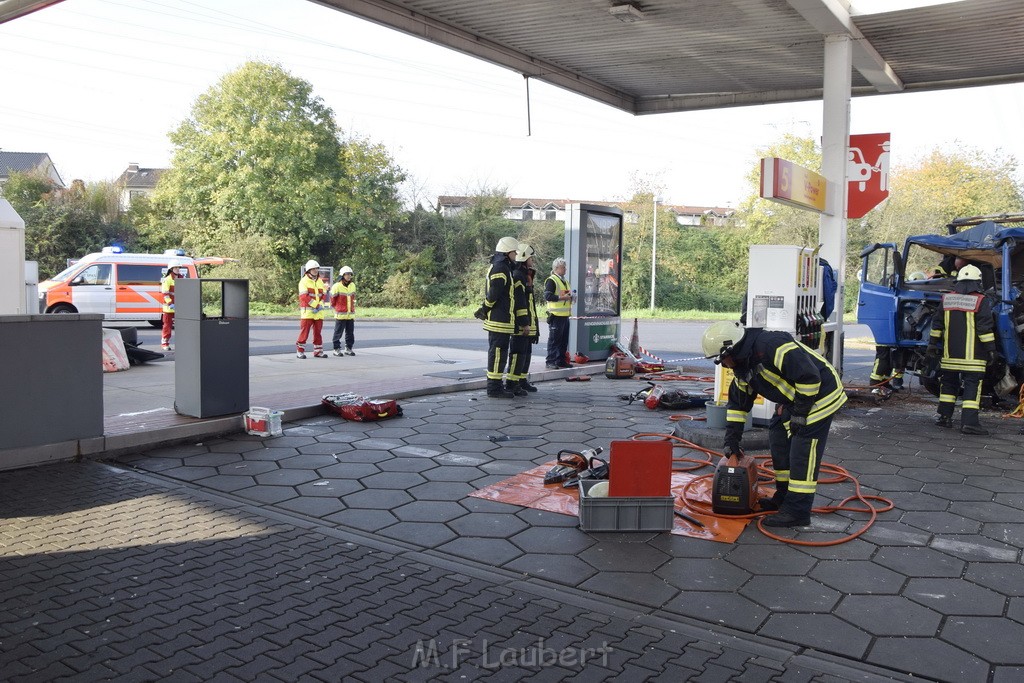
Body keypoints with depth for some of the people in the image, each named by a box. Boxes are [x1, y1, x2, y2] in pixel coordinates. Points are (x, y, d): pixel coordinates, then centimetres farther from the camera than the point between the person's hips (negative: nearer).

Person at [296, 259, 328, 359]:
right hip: (307, 312, -6)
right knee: (304, 332, -4)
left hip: (319, 312, 6)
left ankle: (318, 351, 17)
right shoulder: (304, 281, -6)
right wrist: (316, 305, -17)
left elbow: (324, 295, 10)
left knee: (318, 332, 10)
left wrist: (320, 306, -7)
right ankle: (300, 351, 2)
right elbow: (304, 296, -15)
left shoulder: (320, 281, 14)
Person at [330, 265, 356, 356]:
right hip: (340, 315, -5)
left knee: (350, 333, 9)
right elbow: (332, 299, 0)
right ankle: (336, 349, 9)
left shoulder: (353, 286, 9)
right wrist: (337, 309, 9)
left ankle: (348, 349, 19)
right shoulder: (337, 286, -10)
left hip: (351, 315, 5)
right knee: (338, 332, 1)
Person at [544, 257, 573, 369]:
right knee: (554, 339, -6)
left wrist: (571, 296, 9)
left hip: (565, 315, 9)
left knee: (564, 340, 12)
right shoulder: (551, 280, -9)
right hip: (556, 315, -9)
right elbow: (547, 296, -19)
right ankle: (550, 362, 0)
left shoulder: (565, 281, 21)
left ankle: (561, 360, 20)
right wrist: (562, 297, -20)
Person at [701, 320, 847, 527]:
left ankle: (797, 512, -4)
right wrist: (732, 440, 10)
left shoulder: (772, 345, -29)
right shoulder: (742, 366, 4)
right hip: (793, 400, 10)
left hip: (819, 394, -10)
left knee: (802, 454, -10)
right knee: (778, 442, 14)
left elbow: (809, 376, -29)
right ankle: (783, 498, 27)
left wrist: (800, 413, -20)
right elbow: (737, 403, 13)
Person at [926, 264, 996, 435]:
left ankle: (944, 417, 18)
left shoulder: (947, 299, 7)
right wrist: (991, 349, -3)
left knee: (948, 384, 14)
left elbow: (936, 324, 11)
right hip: (972, 355, -5)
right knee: (972, 386, -3)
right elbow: (985, 329, -9)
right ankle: (969, 422, -8)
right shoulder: (981, 302, -7)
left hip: (949, 355, 5)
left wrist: (932, 344, 18)